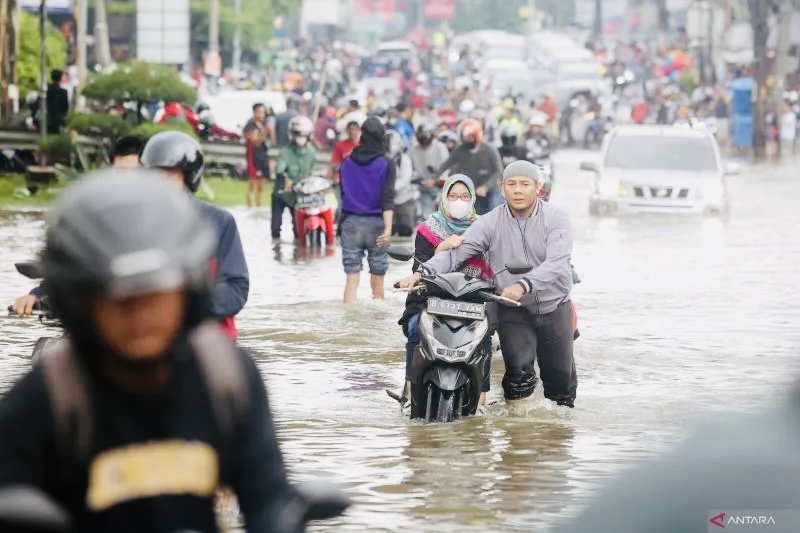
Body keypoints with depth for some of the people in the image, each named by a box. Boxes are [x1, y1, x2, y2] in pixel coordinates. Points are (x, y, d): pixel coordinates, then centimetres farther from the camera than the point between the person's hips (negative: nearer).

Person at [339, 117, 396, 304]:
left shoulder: (347, 162, 6)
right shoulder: (386, 164, -5)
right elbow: (387, 197, -14)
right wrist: (388, 228, -20)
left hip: (351, 222, 2)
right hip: (376, 223, -2)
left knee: (352, 276, -1)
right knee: (377, 277, 8)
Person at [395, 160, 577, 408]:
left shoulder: (556, 218, -7)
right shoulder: (491, 222, -2)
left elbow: (556, 263, -22)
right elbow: (457, 252, -11)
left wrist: (524, 285, -39)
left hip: (554, 305, 0)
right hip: (512, 310, 0)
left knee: (560, 374, 9)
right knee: (519, 369, -16)